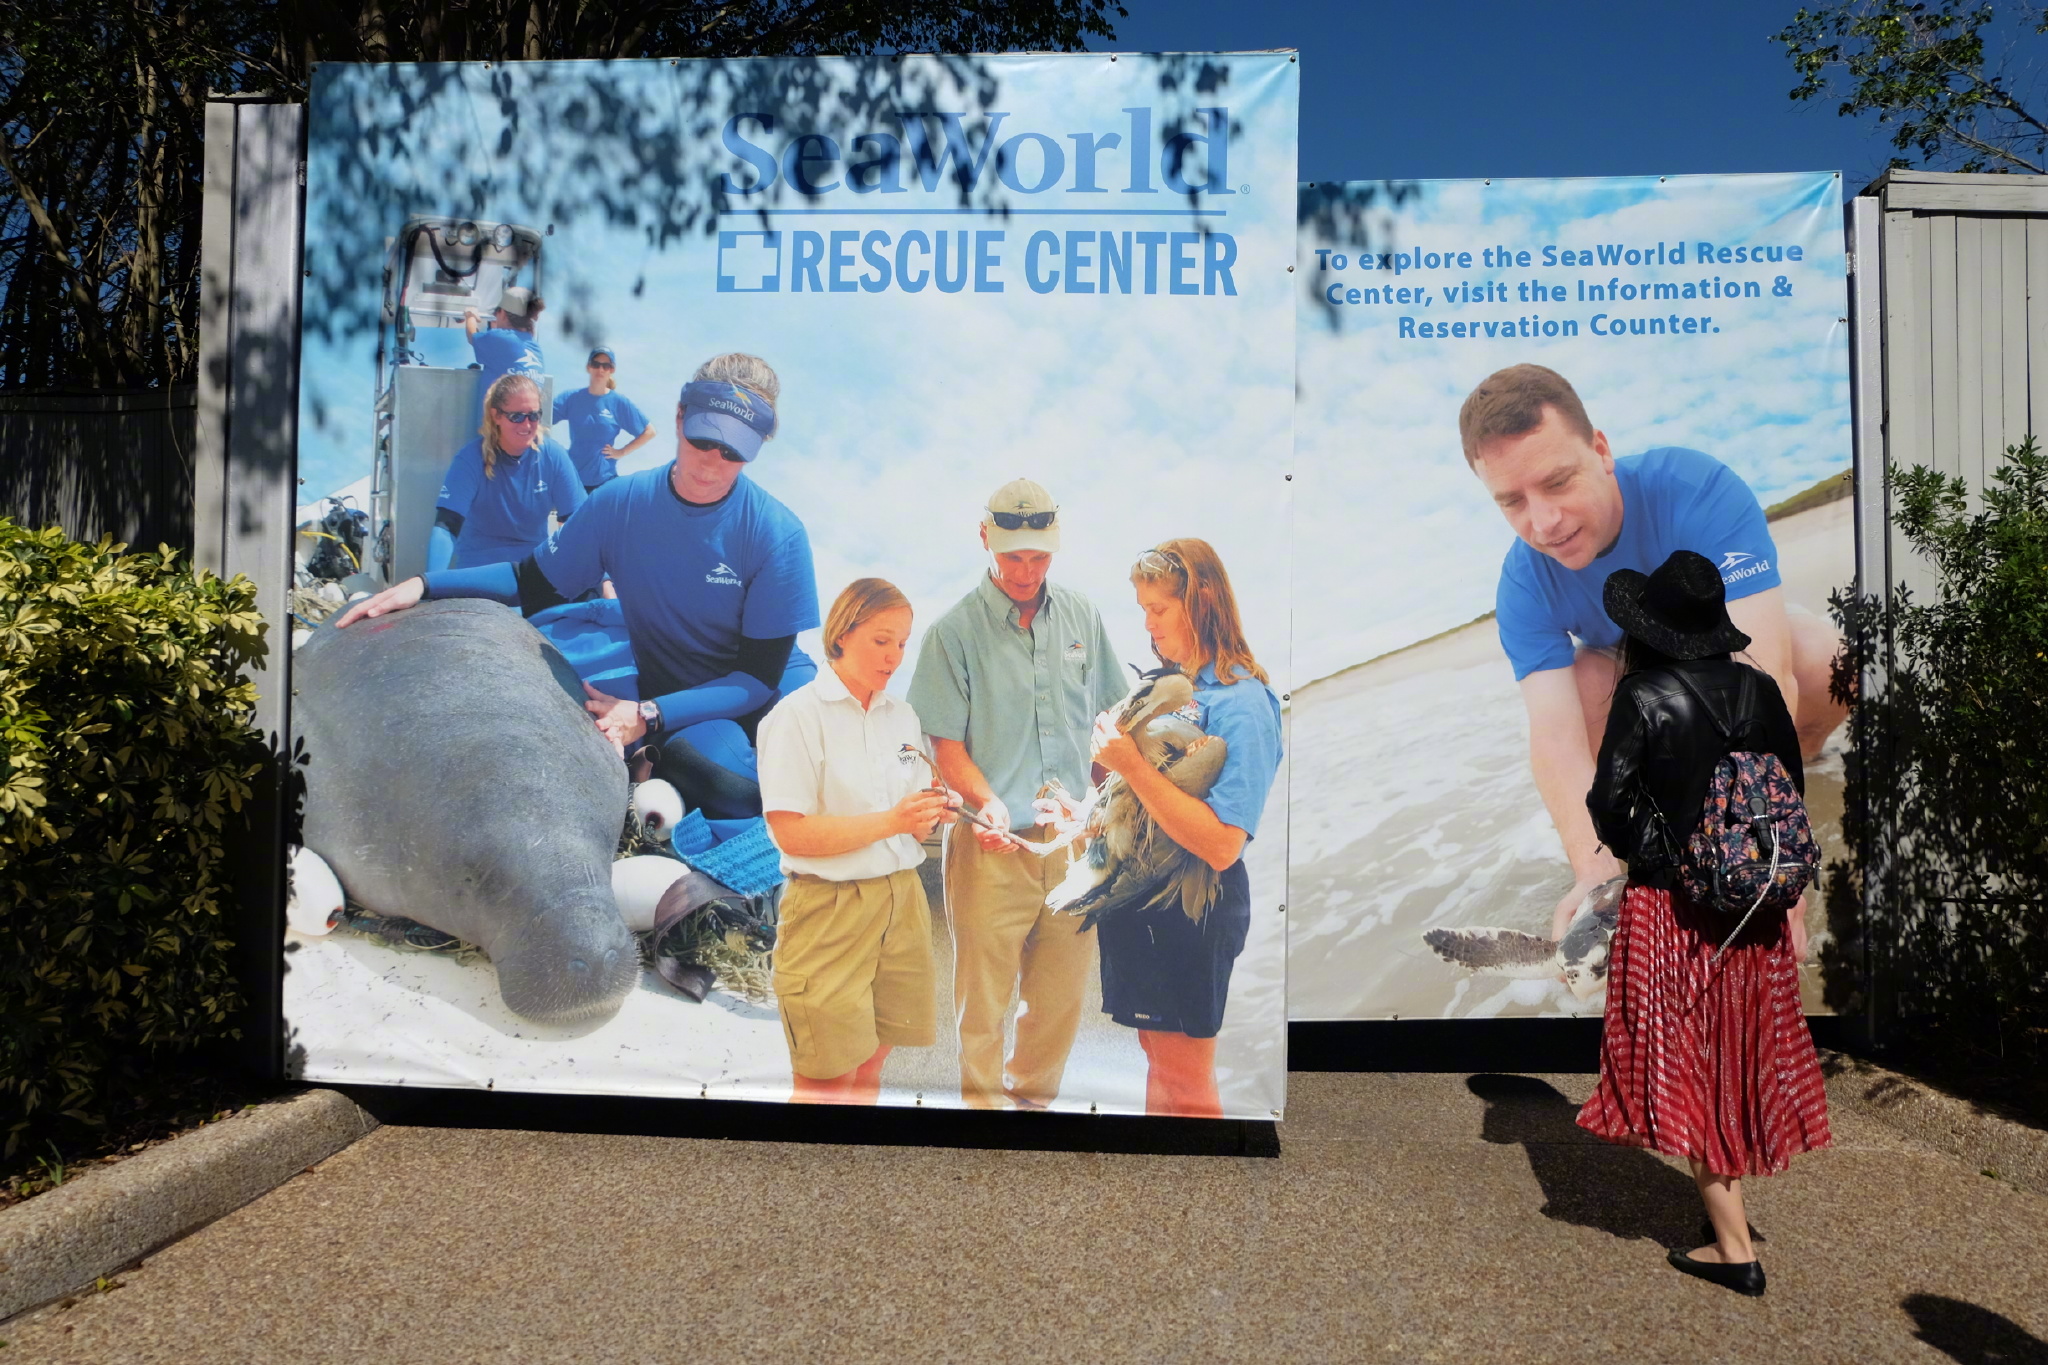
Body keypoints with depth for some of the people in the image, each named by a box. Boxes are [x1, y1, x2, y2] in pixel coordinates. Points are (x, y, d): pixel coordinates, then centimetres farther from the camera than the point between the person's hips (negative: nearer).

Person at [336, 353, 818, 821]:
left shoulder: (778, 535, -15)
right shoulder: (620, 503, -5)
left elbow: (760, 673, -14)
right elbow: (534, 584, 8)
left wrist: (647, 716, -23)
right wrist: (424, 585, -6)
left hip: (768, 693, -1)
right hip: (677, 700, 1)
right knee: (699, 756, -32)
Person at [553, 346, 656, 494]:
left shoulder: (619, 402, -4)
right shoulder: (572, 398, 0)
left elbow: (649, 431, -1)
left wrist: (622, 452, -5)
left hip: (604, 479, -2)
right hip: (573, 477, 2)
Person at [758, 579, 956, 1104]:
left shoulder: (903, 716, 11)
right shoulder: (797, 716, -9)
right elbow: (792, 833, -16)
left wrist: (928, 815, -5)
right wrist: (890, 821, -21)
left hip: (900, 899, 6)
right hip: (831, 907, -6)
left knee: (871, 1063, 11)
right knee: (827, 1078, 2)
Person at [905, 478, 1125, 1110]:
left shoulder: (1082, 617, 7)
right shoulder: (954, 631, -7)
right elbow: (946, 744, -7)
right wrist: (989, 803, -23)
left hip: (1072, 838, 4)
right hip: (994, 843, -4)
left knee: (1063, 991, 13)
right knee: (983, 993, 3)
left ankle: (1033, 1096, 33)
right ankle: (985, 1104, 21)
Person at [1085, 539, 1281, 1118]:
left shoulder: (1243, 704, -19)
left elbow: (1220, 845, -27)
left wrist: (1133, 767, -28)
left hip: (1192, 912, -8)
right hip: (1142, 894, 8)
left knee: (1184, 1082, 6)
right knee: (1158, 1057, 20)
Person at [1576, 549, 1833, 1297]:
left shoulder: (1644, 697, -15)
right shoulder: (1759, 689, 1)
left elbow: (1608, 801, -14)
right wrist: (1789, 907, 13)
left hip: (1668, 906, -5)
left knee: (1684, 1065, 6)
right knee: (1744, 1056, 19)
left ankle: (1733, 1247, 10)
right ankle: (1731, 1202, 34)